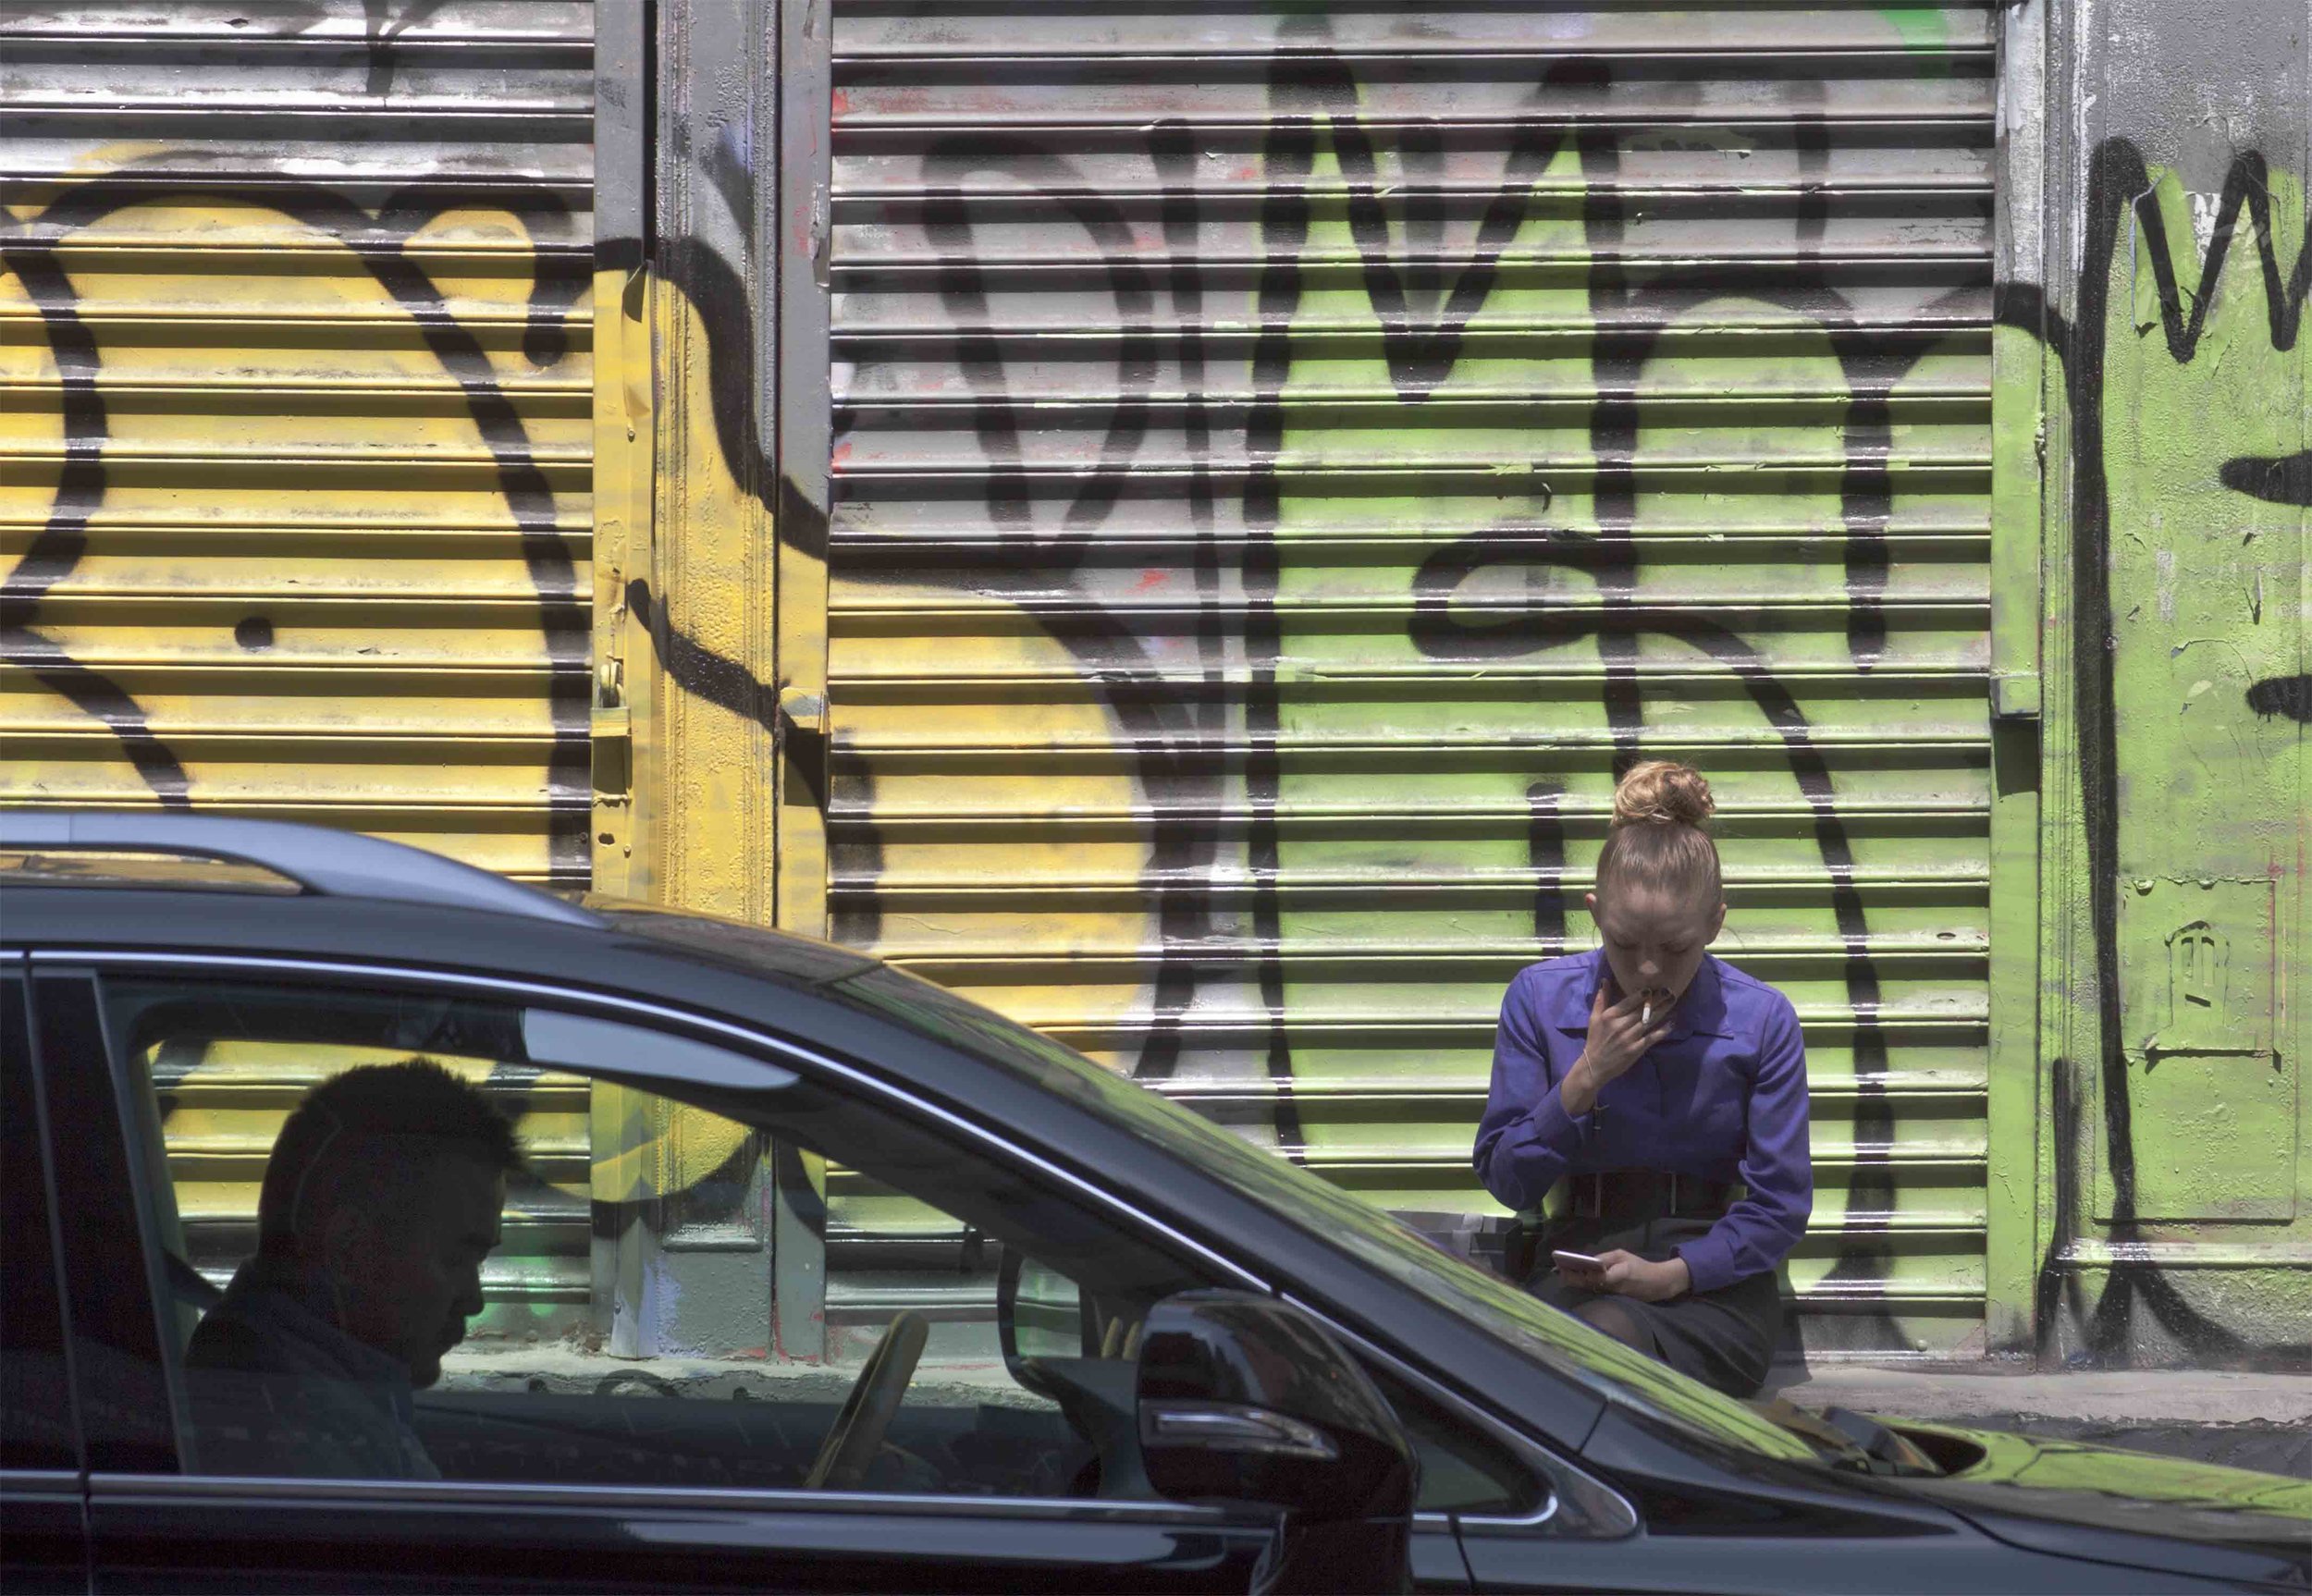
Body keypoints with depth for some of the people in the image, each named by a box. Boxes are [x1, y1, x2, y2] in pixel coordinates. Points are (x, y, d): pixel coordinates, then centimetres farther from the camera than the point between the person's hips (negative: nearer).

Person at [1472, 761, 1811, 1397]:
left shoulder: (1761, 1020, 1)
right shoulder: (1540, 998, 5)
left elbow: (1780, 1205, 0)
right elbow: (1506, 1181, 5)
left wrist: (1670, 1274, -16)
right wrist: (1585, 1079, -9)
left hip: (1712, 1286, -2)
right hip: (1578, 1267, 2)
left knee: (1613, 1333, -38)